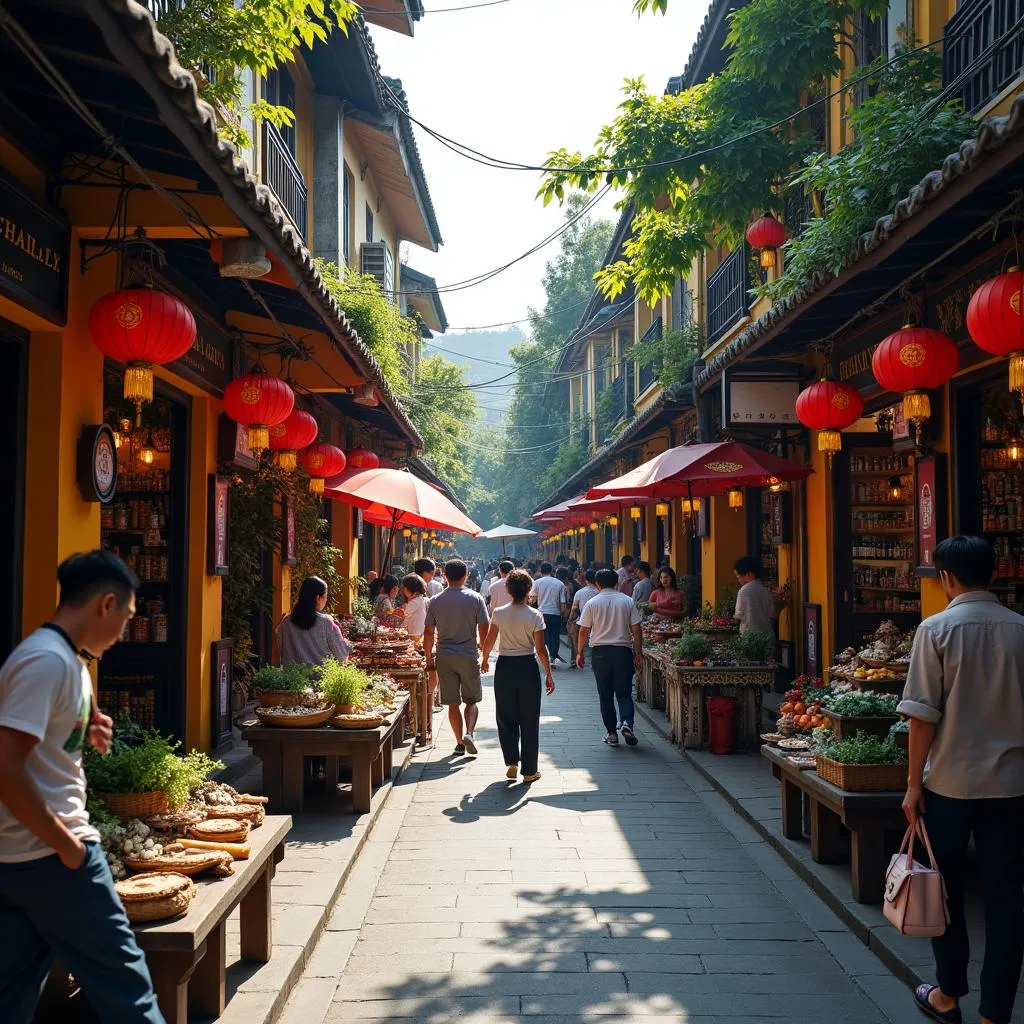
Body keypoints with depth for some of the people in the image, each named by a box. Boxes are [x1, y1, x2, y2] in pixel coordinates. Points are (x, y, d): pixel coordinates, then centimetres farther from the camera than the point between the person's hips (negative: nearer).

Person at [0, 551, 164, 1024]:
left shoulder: (65, 657, 11)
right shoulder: (48, 660, -19)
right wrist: (66, 845, -18)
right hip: (49, 855, -10)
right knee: (120, 979, 3)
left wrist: (86, 732, 3)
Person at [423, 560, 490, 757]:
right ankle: (469, 733, -10)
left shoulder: (435, 601, 0)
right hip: (469, 656, -1)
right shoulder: (475, 598, -4)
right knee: (472, 700, 11)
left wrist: (429, 658, 12)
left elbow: (428, 633, 1)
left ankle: (459, 743, 12)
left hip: (444, 657, 1)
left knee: (453, 703, 9)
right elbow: (484, 629, -4)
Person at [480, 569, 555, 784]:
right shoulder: (534, 616, -11)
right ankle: (529, 771, 13)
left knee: (506, 718, 15)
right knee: (529, 721, 8)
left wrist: (484, 660, 20)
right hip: (528, 668, -2)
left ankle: (511, 762, 6)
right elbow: (540, 649, -10)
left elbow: (489, 641, 2)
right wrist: (549, 675, -1)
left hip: (504, 667, 2)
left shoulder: (499, 613, -5)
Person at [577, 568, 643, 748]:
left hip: (600, 652, 0)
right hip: (623, 651, 1)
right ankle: (626, 722, -17)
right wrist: (639, 653, 5)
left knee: (605, 695, 8)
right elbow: (636, 630, -1)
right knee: (624, 692, 8)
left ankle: (611, 733, 9)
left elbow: (584, 631, -1)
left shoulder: (592, 603, -1)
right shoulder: (628, 601, 2)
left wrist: (580, 653, 9)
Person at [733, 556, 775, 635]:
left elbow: (739, 615, -8)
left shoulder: (744, 590, -12)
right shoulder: (767, 591, 7)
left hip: (749, 633, -6)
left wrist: (734, 616, 12)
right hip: (767, 633, 6)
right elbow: (771, 613, 10)